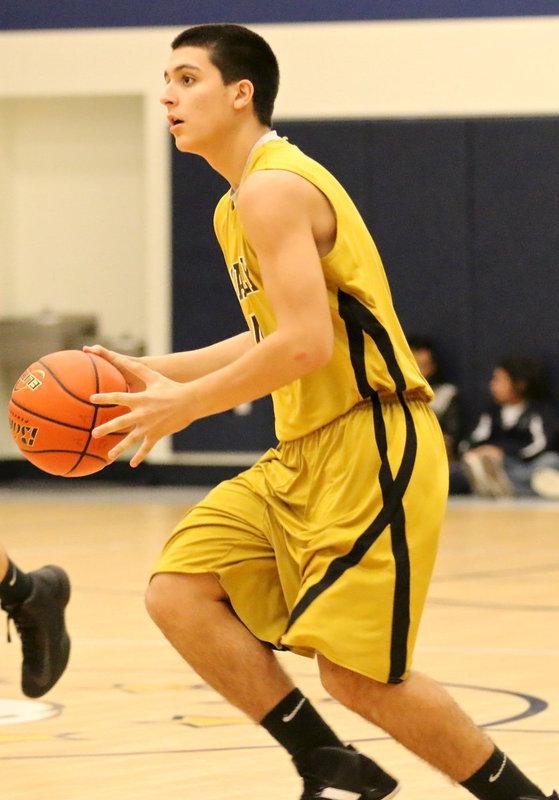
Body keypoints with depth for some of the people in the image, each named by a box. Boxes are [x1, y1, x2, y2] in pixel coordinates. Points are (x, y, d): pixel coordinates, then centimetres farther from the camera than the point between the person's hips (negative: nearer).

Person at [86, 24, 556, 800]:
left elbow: (307, 343, -24)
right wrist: (157, 371, 17)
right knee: (178, 593, 0)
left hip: (369, 451, -10)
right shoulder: (239, 203, 17)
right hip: (305, 456, 10)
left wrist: (184, 405, -15)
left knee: (354, 671, -9)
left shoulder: (272, 189, -15)